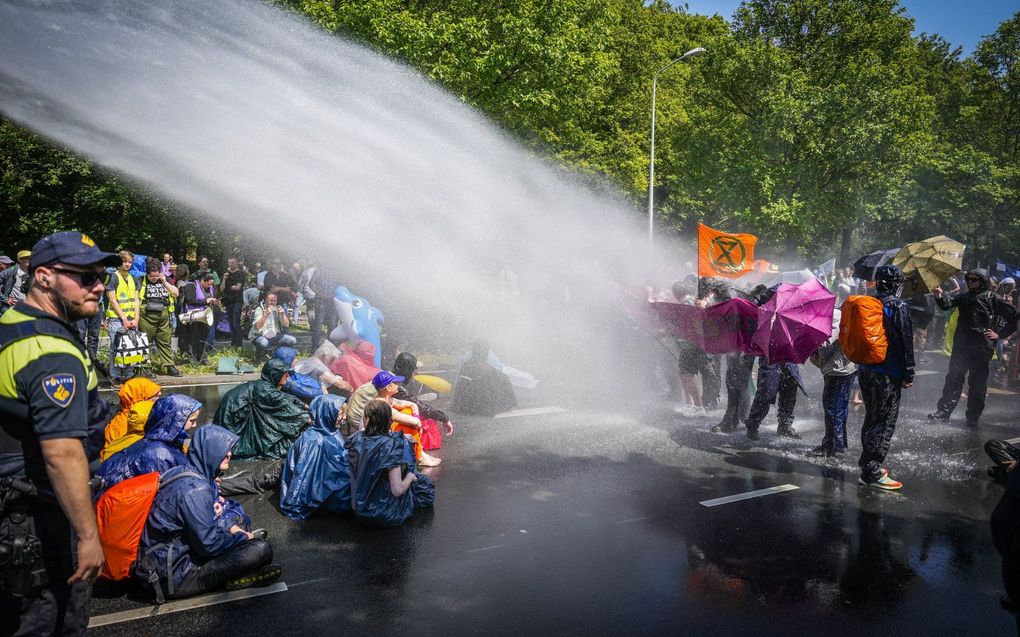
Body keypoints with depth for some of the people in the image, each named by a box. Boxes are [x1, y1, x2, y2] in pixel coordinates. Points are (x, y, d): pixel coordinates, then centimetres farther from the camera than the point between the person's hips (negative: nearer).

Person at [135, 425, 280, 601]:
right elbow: (209, 544, -21)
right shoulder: (195, 489, -24)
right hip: (172, 578, -10)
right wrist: (243, 538, -5)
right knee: (261, 549, -20)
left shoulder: (182, 472, 5)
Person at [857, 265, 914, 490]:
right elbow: (906, 342, -14)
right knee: (885, 422, -2)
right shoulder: (898, 306, -13)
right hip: (887, 373, -7)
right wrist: (909, 374, -9)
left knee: (872, 417, 19)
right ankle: (872, 472, -1)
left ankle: (868, 463, 29)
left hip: (864, 370, 7)